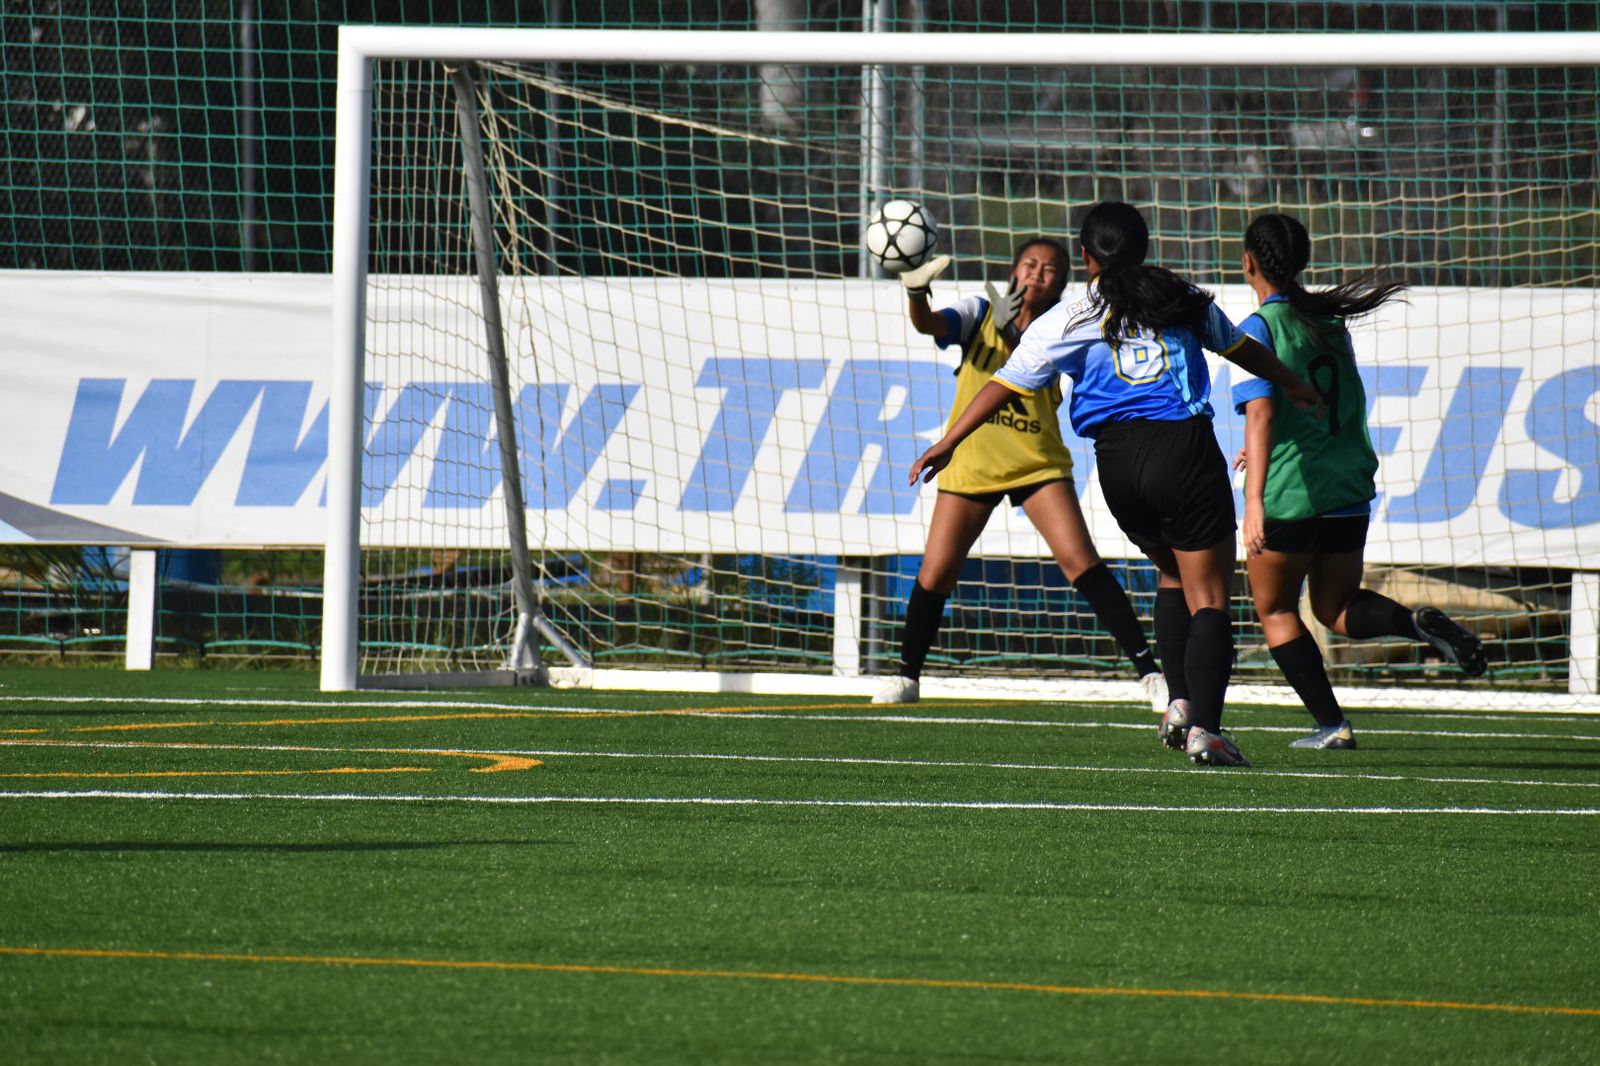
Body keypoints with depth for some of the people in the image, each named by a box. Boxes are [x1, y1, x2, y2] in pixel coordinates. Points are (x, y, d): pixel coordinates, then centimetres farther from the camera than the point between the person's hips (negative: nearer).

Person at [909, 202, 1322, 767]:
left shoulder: (1069, 321, 7)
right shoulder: (1183, 301, 13)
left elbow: (1006, 383, 5)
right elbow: (1241, 347, 30)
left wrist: (948, 442, 12)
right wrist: (1293, 384, 49)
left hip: (1119, 460, 1)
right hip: (1186, 446, -1)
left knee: (1173, 575, 24)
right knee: (1207, 594, -1)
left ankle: (1180, 702, 11)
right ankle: (1203, 726, -14)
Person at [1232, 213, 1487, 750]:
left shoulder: (1259, 328, -11)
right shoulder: (1329, 322, 9)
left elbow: (1261, 411, -23)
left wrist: (1255, 500, -29)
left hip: (1288, 494, -6)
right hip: (1349, 485, 6)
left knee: (1275, 609, 14)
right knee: (1336, 607, 19)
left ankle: (1332, 723, 6)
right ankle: (1419, 622, -10)